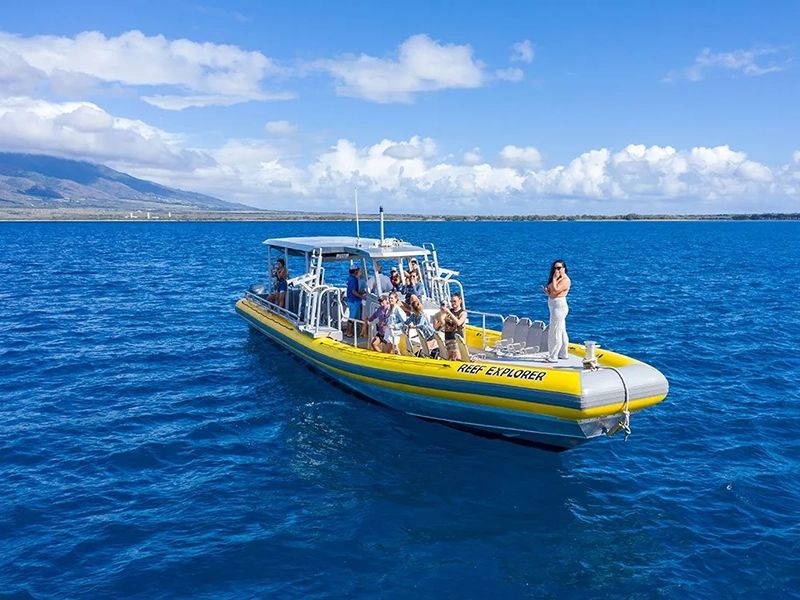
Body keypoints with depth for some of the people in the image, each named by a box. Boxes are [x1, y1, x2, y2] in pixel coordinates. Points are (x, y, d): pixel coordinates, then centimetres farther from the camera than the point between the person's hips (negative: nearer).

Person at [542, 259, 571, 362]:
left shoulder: (565, 280, -14)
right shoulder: (558, 279, 16)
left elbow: (555, 290, -26)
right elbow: (552, 293, 17)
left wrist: (554, 278, -17)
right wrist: (546, 290, -2)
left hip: (559, 306, -10)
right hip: (555, 307, 10)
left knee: (554, 332, -7)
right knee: (561, 332, 16)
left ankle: (553, 357, -3)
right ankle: (563, 354, 24)